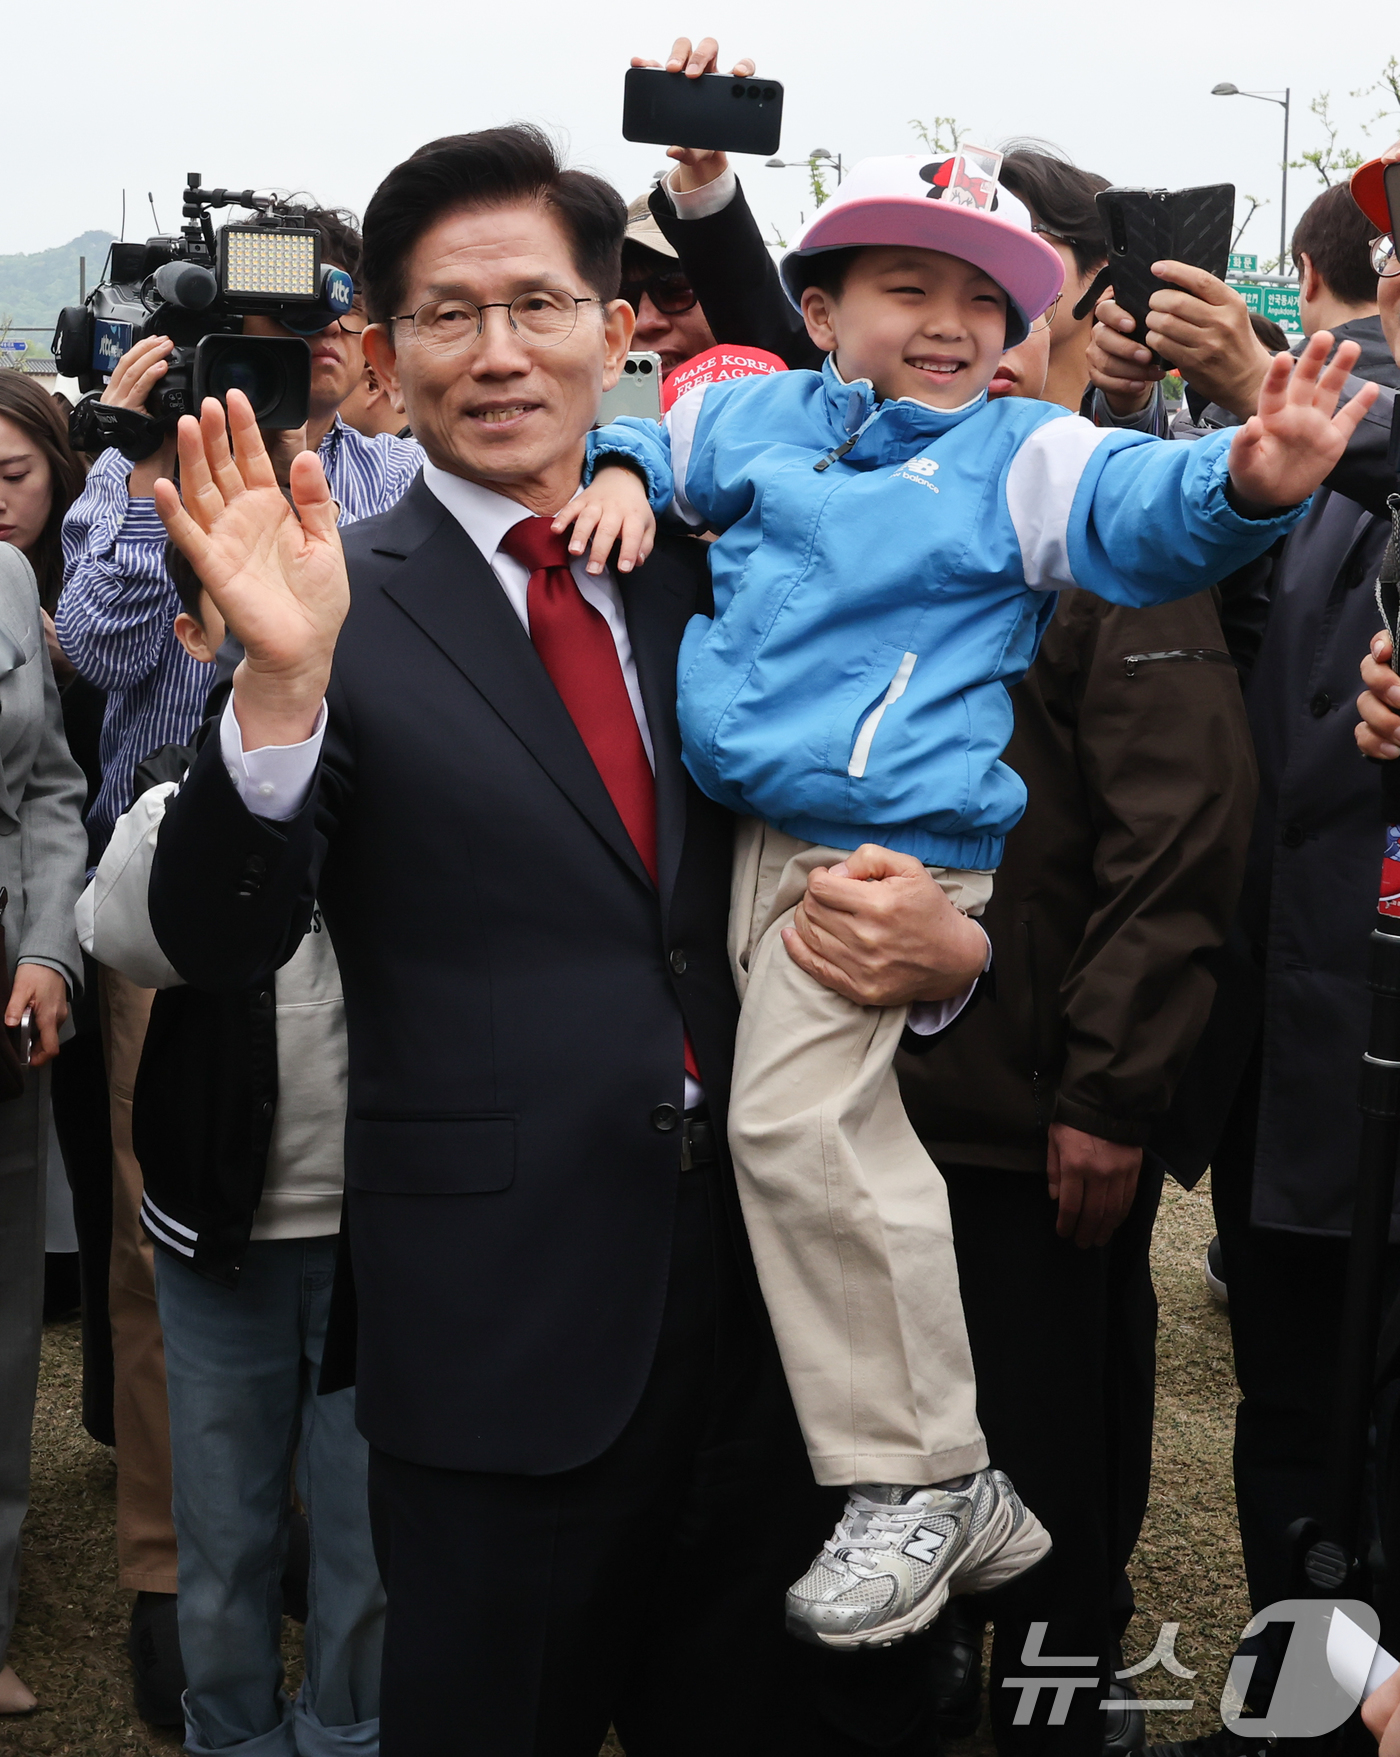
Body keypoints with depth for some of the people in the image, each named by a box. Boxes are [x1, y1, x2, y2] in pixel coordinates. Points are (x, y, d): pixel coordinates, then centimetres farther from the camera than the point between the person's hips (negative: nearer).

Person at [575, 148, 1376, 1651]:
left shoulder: (1021, 455, -1)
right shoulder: (757, 420, 12)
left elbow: (1142, 506, -16)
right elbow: (658, 437, 29)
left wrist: (1248, 482, -36)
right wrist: (622, 470, 6)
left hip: (885, 847, -6)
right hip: (751, 831, 6)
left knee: (799, 1121, -15)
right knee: (842, 1133, 12)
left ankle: (918, 1479, 1)